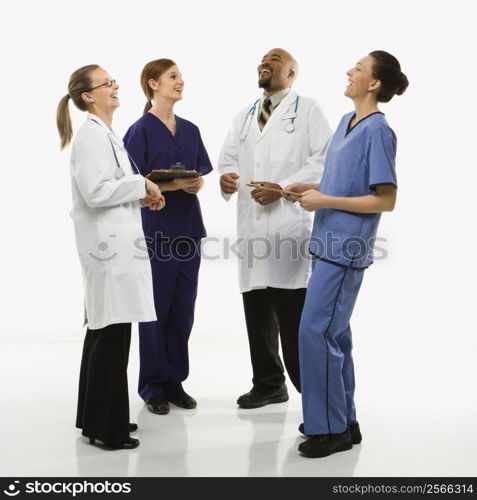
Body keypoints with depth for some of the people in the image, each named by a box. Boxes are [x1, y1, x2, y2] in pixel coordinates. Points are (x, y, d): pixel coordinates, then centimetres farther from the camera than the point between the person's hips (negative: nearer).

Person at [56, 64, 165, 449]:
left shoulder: (105, 134, 18)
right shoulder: (92, 135, -13)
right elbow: (96, 191, -22)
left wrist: (143, 194, 8)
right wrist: (142, 183, -12)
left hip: (116, 243, 10)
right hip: (108, 245, -10)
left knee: (104, 333, 14)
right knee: (111, 335, -6)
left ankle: (98, 418, 24)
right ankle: (105, 426, 3)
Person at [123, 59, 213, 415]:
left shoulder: (190, 130, 12)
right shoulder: (141, 130, -5)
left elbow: (202, 170, 14)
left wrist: (198, 182, -9)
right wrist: (174, 184, -22)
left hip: (188, 226, 6)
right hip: (155, 228, -5)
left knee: (184, 307, 9)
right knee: (156, 307, 1)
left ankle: (175, 380, 21)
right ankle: (154, 386, 14)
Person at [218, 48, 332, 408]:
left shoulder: (307, 110, 5)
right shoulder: (243, 117, 24)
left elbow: (324, 158, -6)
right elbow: (228, 158, 18)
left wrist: (283, 188, -16)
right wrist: (226, 178, -6)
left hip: (290, 223, -6)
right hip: (250, 226, 6)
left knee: (295, 317, -9)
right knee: (257, 312, 10)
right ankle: (269, 384, 22)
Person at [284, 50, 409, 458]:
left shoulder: (378, 130, -14)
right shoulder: (345, 121, 12)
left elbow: (385, 200, -16)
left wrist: (326, 201, -16)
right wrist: (309, 188, 6)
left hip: (346, 248, -9)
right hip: (330, 242, 9)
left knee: (316, 331, -8)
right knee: (334, 332, 13)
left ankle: (332, 430, 4)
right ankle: (342, 421, 25)